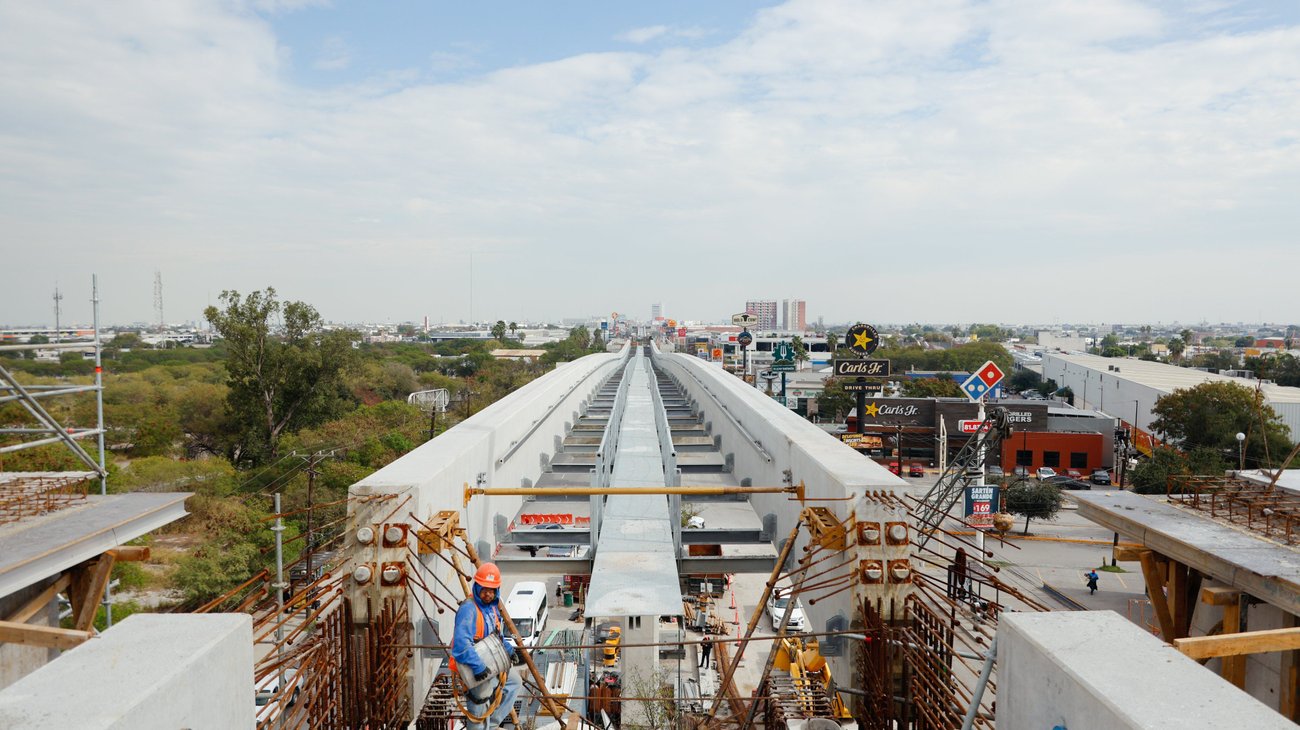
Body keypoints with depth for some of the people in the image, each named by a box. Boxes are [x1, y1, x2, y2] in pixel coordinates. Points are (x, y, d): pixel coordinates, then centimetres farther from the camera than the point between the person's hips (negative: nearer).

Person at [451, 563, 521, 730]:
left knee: (513, 681, 22)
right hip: (473, 670, -10)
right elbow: (461, 643, -36)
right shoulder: (469, 609, -26)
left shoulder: (492, 606, 6)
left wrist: (507, 648, 11)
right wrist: (478, 667, -38)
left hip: (488, 666, 10)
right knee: (480, 713, -2)